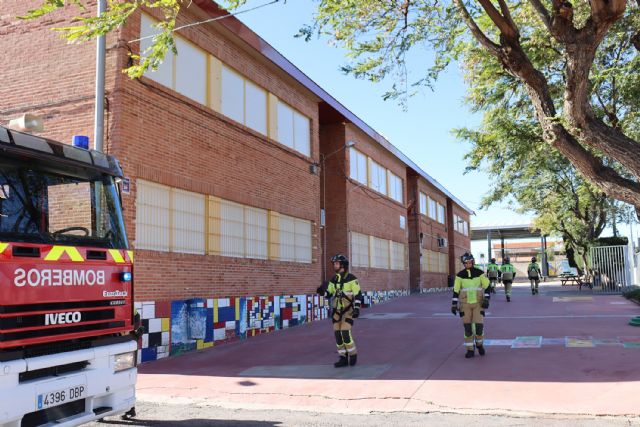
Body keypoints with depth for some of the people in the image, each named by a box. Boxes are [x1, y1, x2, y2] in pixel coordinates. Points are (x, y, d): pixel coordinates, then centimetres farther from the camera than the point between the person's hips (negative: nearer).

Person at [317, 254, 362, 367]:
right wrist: (322, 291, -11)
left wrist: (357, 308, -18)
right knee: (338, 334, 3)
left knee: (345, 333, -15)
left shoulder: (351, 278, -10)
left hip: (348, 310, -6)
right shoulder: (334, 279, 8)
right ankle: (343, 358, 12)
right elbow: (329, 293, 11)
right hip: (337, 311, 6)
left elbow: (358, 294, -11)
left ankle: (353, 354, 6)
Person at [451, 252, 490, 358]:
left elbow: (487, 286, -1)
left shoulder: (479, 273, -4)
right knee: (467, 327, 0)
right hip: (465, 304, 1)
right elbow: (456, 290, 1)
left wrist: (486, 299, -13)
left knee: (479, 326, -7)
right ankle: (470, 350, 10)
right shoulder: (460, 275, -2)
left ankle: (479, 344, 22)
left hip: (478, 303, -1)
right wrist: (454, 304, -4)